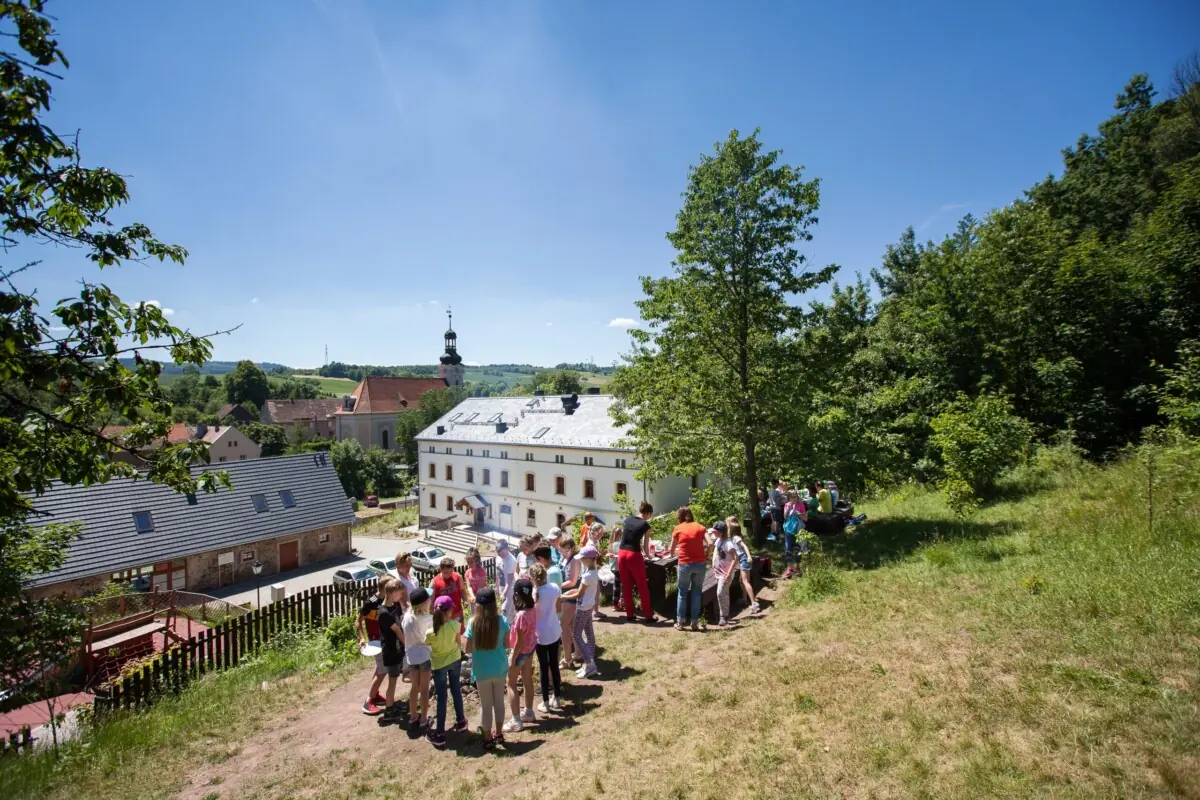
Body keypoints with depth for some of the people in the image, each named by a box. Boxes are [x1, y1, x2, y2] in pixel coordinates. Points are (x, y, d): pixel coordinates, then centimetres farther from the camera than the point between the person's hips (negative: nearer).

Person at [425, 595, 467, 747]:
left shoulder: (431, 632, -27)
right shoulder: (455, 625, -21)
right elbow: (459, 643, -4)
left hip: (439, 665, -2)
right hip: (455, 660, 2)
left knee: (441, 698, 8)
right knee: (456, 691, 21)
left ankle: (440, 734, 15)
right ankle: (460, 721, 38)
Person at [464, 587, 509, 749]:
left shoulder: (473, 622, -17)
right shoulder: (501, 620, -12)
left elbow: (468, 649, -9)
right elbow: (506, 643, -2)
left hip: (482, 670, -2)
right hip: (499, 668, 2)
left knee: (486, 705, 13)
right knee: (499, 701, 19)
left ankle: (488, 738, 26)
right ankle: (498, 733, 35)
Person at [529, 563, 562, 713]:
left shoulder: (534, 592, -20)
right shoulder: (555, 587, -6)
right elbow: (559, 609, 6)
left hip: (541, 635, -4)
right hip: (555, 632, 4)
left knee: (544, 668, 8)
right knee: (554, 665, 17)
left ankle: (545, 703, 19)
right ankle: (556, 698, 29)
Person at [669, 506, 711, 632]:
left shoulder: (678, 528, 4)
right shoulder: (700, 526, 7)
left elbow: (672, 549, 11)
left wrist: (673, 553, 33)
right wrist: (706, 557, 10)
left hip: (685, 564, -1)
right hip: (700, 563, 1)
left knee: (682, 593, 11)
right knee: (696, 592, 12)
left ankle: (680, 622, 14)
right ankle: (694, 622, 14)